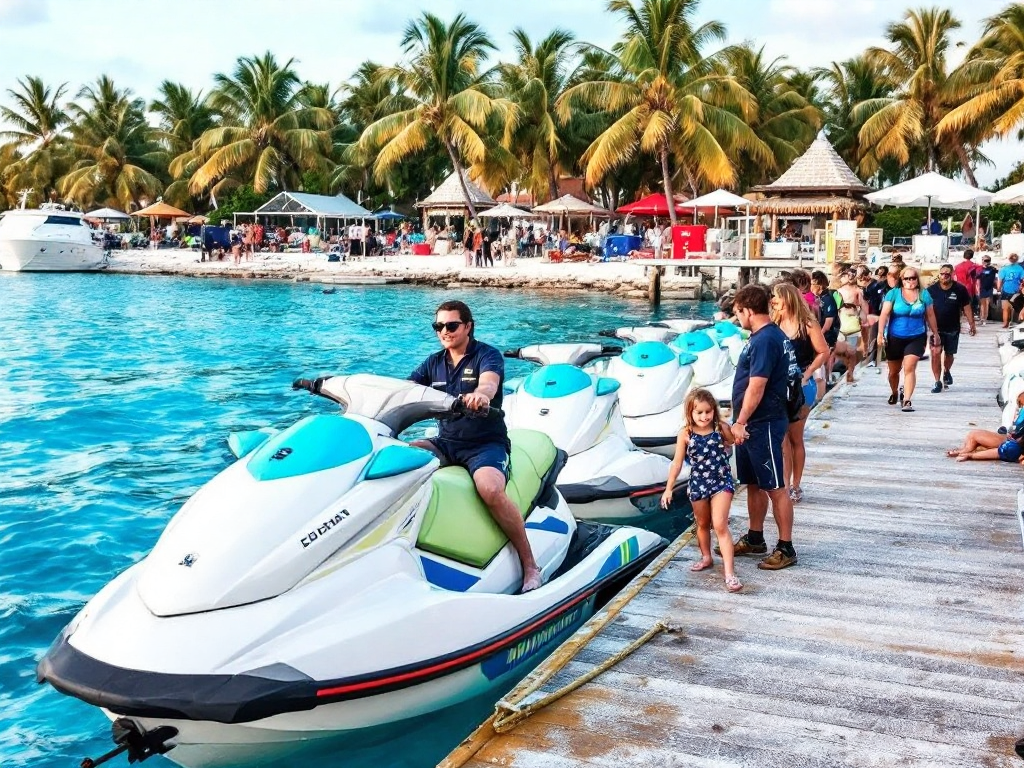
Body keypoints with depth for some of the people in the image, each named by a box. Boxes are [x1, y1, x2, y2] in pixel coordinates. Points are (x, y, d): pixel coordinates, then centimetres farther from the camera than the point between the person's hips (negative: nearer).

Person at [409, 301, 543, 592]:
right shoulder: (434, 363, 13)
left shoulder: (487, 354, -4)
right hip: (446, 442, 6)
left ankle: (530, 565, -21)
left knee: (490, 490, -35)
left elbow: (489, 383, -27)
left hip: (486, 443, -5)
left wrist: (480, 394, -52)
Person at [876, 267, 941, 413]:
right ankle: (895, 393, 42)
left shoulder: (924, 295, 1)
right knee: (894, 371, 15)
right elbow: (885, 313, -9)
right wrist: (880, 332, -18)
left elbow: (930, 315, 10)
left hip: (916, 337, -1)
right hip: (895, 338, 1)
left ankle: (907, 400, -16)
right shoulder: (894, 293, -4)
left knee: (909, 368, -17)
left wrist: (935, 334, 15)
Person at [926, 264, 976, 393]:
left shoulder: (960, 289, -7)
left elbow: (966, 307, 1)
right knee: (936, 353, -15)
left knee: (949, 354, 15)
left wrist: (972, 324, 1)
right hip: (936, 328, -1)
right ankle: (937, 382, -7)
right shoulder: (931, 289, -8)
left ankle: (946, 372, 47)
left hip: (953, 329, 1)